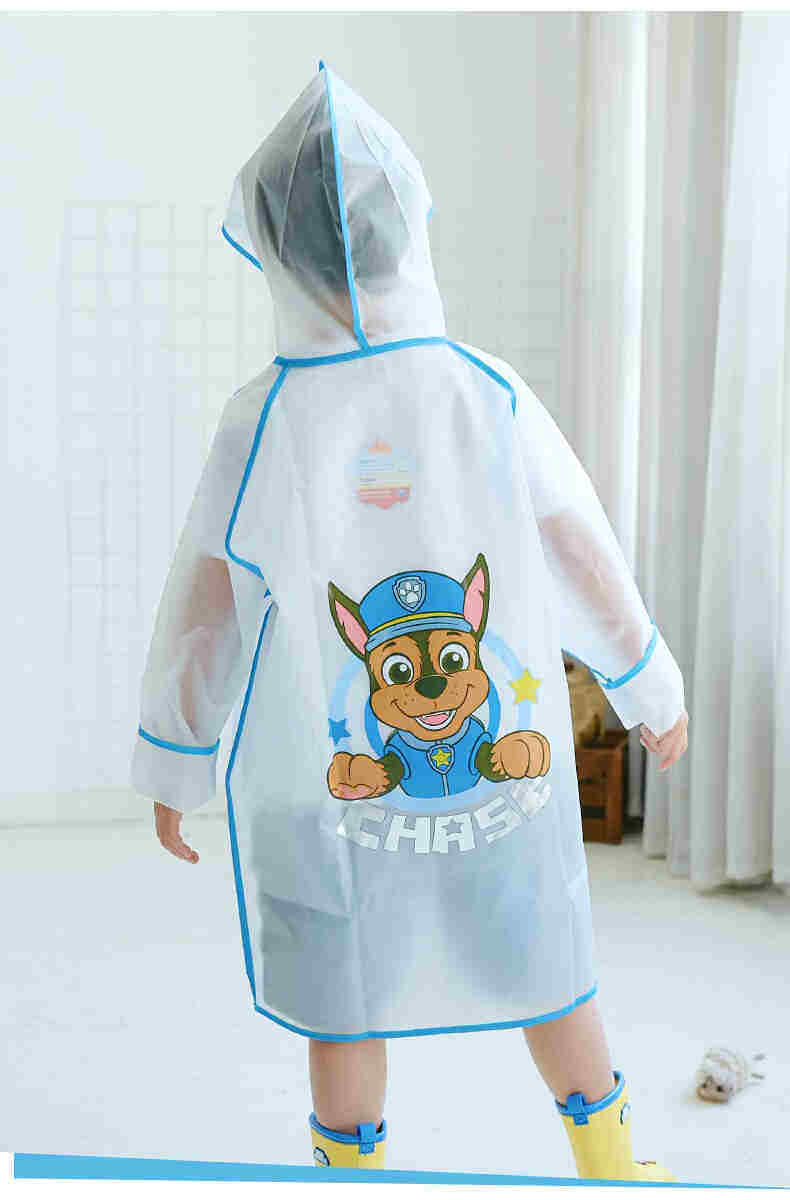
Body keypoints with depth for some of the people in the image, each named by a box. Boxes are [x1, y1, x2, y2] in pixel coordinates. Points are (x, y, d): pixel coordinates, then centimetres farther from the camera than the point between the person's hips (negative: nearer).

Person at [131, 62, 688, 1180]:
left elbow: (199, 615, -8)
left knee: (346, 1010, 15)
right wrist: (654, 691, 11)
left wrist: (171, 763, 6)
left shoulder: (260, 428, -16)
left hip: (328, 787, -1)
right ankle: (616, 1181, 36)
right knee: (545, 973, 20)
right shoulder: (490, 397, -13)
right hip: (503, 765, 2)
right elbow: (591, 566, -5)